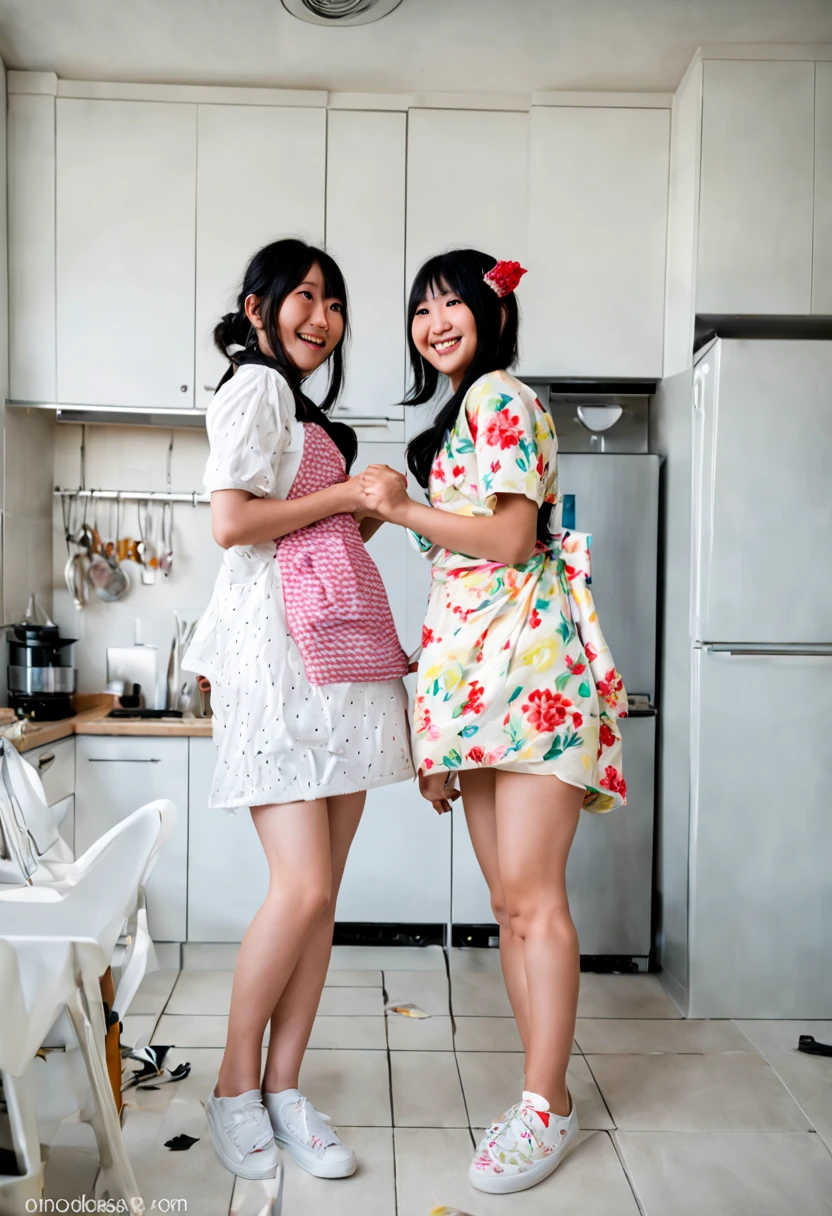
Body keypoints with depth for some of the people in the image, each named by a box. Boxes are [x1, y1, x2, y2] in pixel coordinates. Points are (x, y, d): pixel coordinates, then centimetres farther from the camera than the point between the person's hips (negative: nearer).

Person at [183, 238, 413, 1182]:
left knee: (322, 891, 5)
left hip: (343, 654, 9)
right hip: (281, 652, -8)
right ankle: (234, 1089, 10)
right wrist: (347, 493, -6)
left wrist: (373, 513, 12)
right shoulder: (255, 384, 0)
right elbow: (232, 523, -14)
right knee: (302, 888, -10)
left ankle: (284, 1090, 15)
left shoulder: (305, 410, 27)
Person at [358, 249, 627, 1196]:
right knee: (508, 899, 8)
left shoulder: (499, 394, -2)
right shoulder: (460, 412, 25)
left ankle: (547, 1106, 5)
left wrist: (403, 509, -9)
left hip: (528, 654, -9)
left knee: (531, 895, -7)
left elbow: (507, 539, -12)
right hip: (474, 664, 9)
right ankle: (542, 1094, 17)